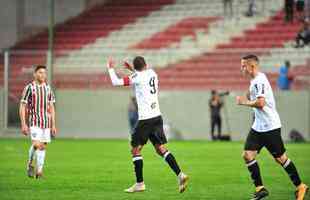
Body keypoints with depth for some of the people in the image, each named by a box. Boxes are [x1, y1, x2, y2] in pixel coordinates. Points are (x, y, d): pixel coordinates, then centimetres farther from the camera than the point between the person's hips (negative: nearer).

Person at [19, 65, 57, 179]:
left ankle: (39, 171, 9)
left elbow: (51, 108, 14)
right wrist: (23, 124, -11)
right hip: (34, 121, -5)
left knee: (43, 146, 3)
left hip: (46, 122, 5)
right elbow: (22, 107, -4)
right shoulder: (29, 88, -4)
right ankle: (30, 164, 5)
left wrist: (53, 125, 9)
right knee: (36, 144, -18)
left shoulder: (48, 89, 10)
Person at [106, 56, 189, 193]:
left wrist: (110, 69, 5)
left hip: (145, 119, -7)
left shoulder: (137, 77, -9)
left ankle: (139, 183, 1)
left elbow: (116, 82, -9)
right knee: (160, 148, 8)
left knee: (135, 150, 2)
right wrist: (133, 70, 33)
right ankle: (180, 174, -4)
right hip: (157, 116, 7)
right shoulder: (152, 73, 11)